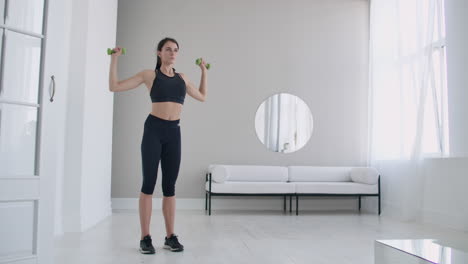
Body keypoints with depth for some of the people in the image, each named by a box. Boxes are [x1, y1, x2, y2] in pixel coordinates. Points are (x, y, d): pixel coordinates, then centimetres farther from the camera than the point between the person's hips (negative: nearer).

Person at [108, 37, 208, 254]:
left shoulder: (182, 78, 15)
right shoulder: (149, 74, 5)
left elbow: (202, 96, 28)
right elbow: (114, 86, 3)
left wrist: (204, 71, 28)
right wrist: (114, 58, 1)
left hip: (174, 132, 4)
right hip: (153, 129, -3)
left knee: (169, 186, 6)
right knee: (149, 183, -4)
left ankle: (170, 236, 12)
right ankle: (145, 238, 4)